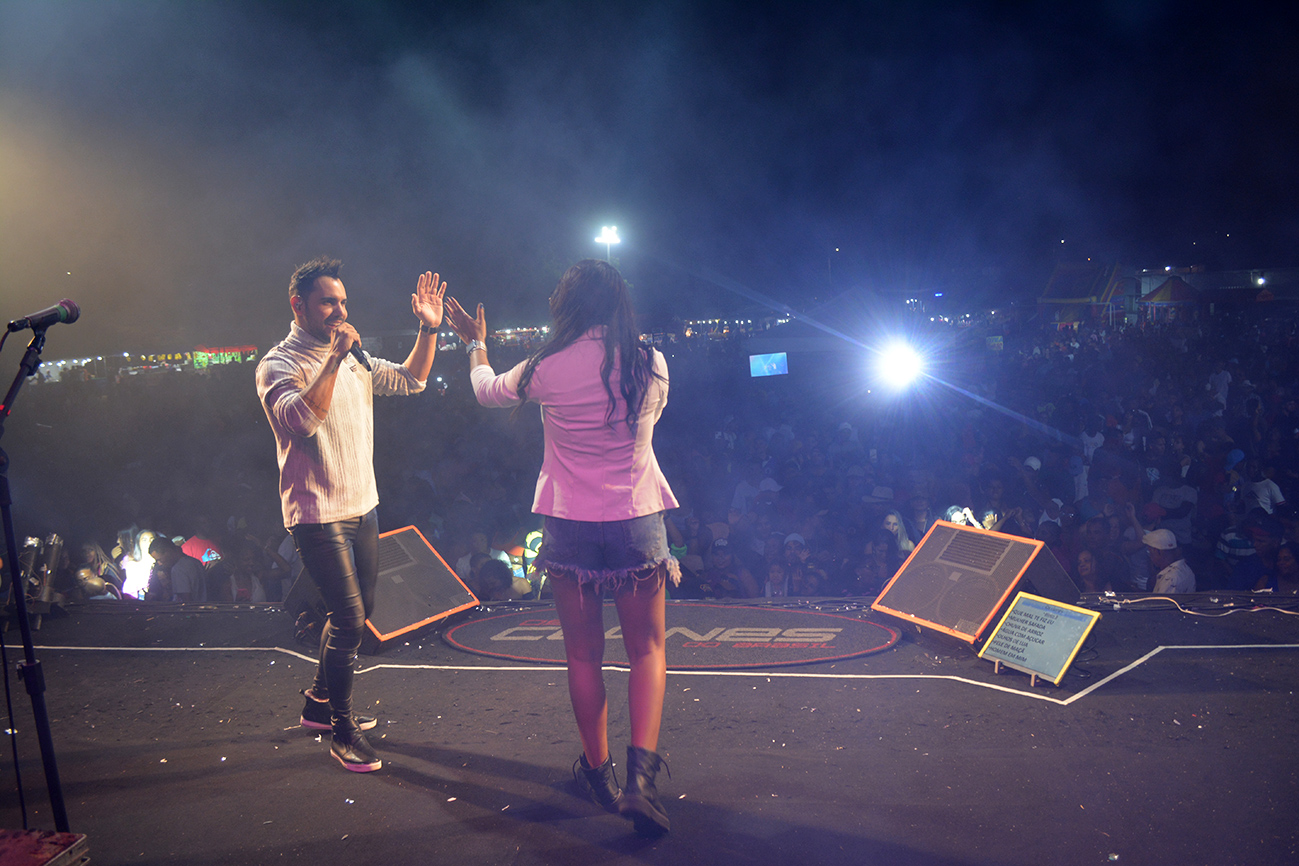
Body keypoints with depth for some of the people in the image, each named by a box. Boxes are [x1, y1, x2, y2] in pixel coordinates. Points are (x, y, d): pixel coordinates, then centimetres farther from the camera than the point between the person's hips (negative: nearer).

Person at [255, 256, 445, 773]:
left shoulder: (354, 361, 11)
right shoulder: (278, 365, -11)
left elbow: (411, 381, 14)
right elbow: (303, 417, -29)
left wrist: (428, 329, 2)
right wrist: (334, 358, -33)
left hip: (363, 507, 8)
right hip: (318, 516, -8)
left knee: (358, 611, 17)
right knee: (349, 619, -10)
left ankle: (320, 702, 37)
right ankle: (342, 731, 6)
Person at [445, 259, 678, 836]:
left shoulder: (548, 369, -8)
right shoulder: (650, 365, -4)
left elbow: (487, 391, 12)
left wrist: (476, 344, 32)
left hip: (569, 524, 0)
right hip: (639, 520, 1)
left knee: (583, 654, 13)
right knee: (647, 650, 9)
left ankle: (599, 771, 24)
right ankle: (640, 773, -6)